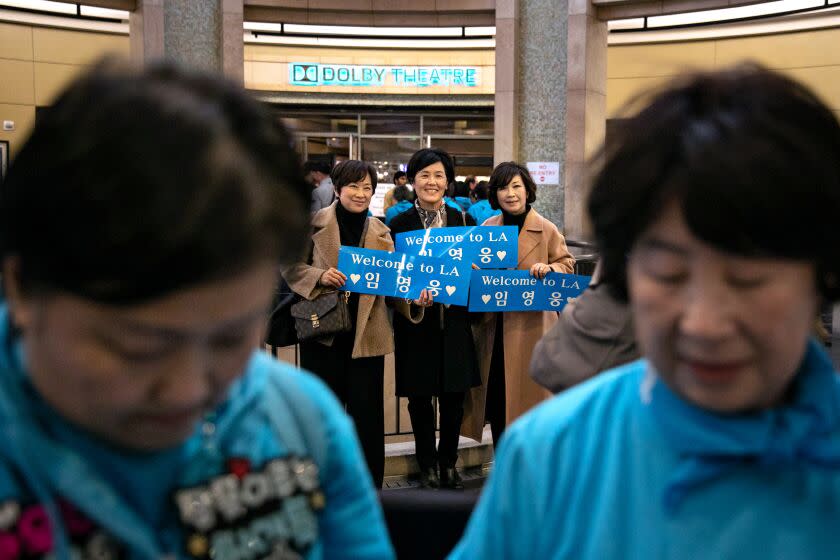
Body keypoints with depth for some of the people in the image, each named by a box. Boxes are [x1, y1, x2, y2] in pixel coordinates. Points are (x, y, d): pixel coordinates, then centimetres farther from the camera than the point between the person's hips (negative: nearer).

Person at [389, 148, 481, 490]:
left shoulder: (463, 220, 6)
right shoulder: (400, 223, 0)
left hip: (454, 318, 2)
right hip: (416, 318, -1)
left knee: (454, 394, 5)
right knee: (420, 395, 5)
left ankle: (448, 462, 23)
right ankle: (427, 465, 20)